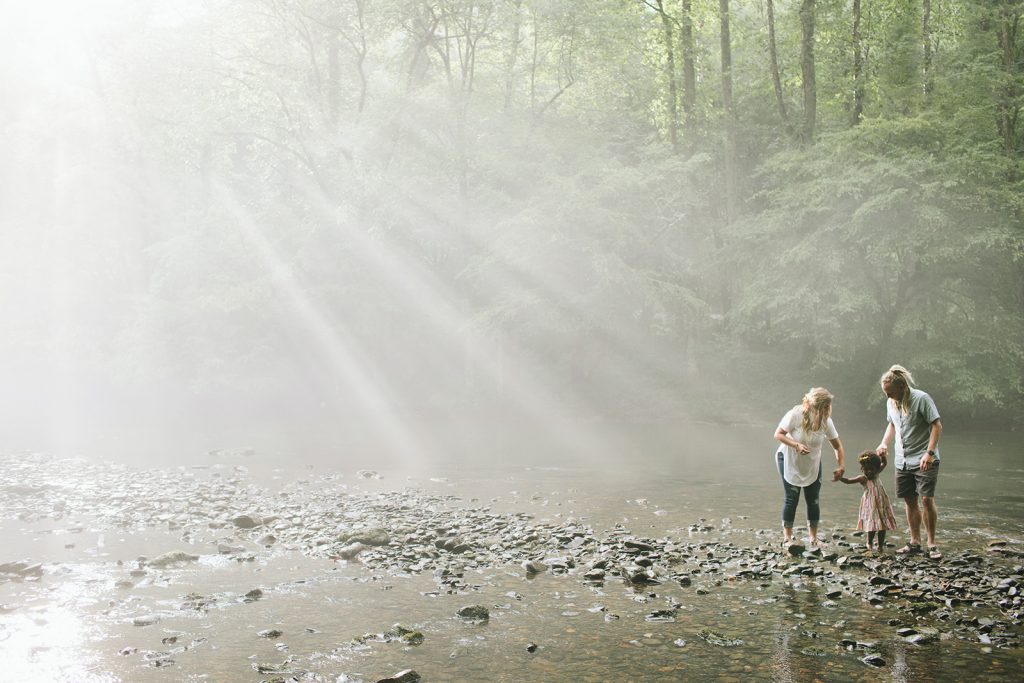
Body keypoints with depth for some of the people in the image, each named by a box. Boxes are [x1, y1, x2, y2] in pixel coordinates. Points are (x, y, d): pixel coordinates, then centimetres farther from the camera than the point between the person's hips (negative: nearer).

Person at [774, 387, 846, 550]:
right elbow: (778, 434, -20)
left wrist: (840, 466, -20)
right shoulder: (795, 415, -26)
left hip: (812, 464, 4)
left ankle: (814, 538, 15)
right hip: (790, 461, -4)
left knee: (813, 500, 4)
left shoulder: (826, 421, -15)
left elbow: (837, 445, -7)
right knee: (791, 498, -5)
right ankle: (787, 537, 4)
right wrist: (796, 445, -33)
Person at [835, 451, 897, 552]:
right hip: (870, 506, -5)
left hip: (881, 504, 5)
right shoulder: (863, 478, -10)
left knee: (883, 526, 7)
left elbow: (883, 464, 13)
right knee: (872, 525, -3)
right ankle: (869, 543, 20)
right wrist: (840, 478, -40)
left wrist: (882, 456, -7)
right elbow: (849, 480, -22)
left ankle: (881, 545, 18)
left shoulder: (876, 474, 5)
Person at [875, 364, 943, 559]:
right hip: (902, 461, 6)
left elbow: (937, 426, -14)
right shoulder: (891, 402, 7)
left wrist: (930, 452, -22)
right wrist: (884, 443, 7)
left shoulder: (921, 399, -14)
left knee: (927, 500, -10)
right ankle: (915, 542, 19)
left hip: (924, 461, -6)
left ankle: (932, 544, -1)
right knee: (910, 502, 9)